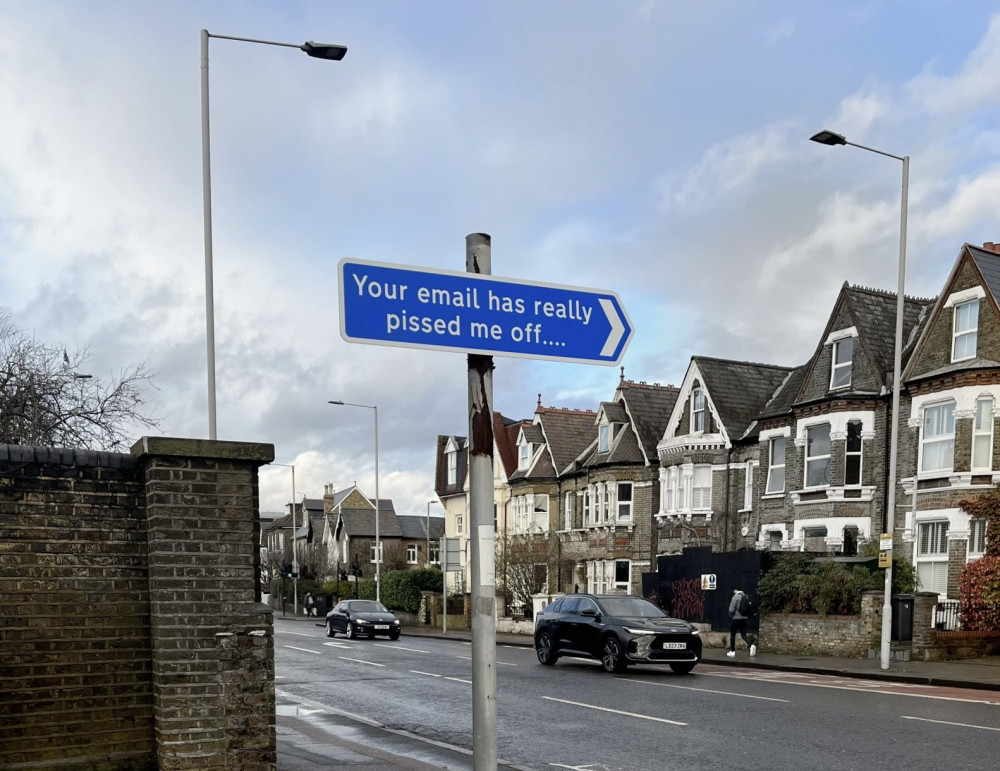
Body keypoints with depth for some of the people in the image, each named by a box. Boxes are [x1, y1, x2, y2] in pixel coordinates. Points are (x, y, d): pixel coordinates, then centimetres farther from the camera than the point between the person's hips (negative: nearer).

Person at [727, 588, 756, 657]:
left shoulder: (735, 597, -12)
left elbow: (731, 609, -14)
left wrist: (731, 615, 4)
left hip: (736, 619, -5)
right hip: (744, 618, 5)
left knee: (732, 635, 8)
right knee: (743, 634, 7)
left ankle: (732, 651, 12)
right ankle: (751, 645, -18)